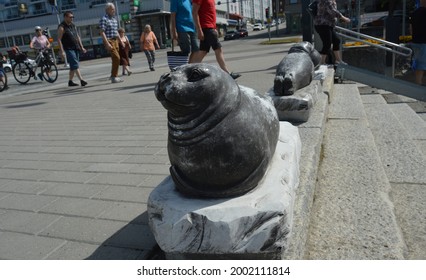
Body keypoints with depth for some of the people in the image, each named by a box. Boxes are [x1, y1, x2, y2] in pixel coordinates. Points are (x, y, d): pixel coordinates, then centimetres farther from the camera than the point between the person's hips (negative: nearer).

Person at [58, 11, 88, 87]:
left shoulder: (73, 26, 15)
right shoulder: (62, 27, -7)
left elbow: (78, 37, 21)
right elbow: (59, 39, -11)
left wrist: (81, 47, 15)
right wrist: (62, 51, -18)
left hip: (76, 48, 8)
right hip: (68, 49, -8)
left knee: (73, 66, 10)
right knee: (75, 65, -16)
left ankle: (70, 81, 18)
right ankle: (81, 80, -23)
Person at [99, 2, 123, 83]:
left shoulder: (114, 19, 16)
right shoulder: (104, 19, -9)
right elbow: (102, 32, -15)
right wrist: (107, 43, -23)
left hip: (115, 40, 8)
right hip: (109, 41, -8)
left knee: (116, 58, 7)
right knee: (116, 58, -16)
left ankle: (114, 76, 15)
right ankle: (114, 77, -10)